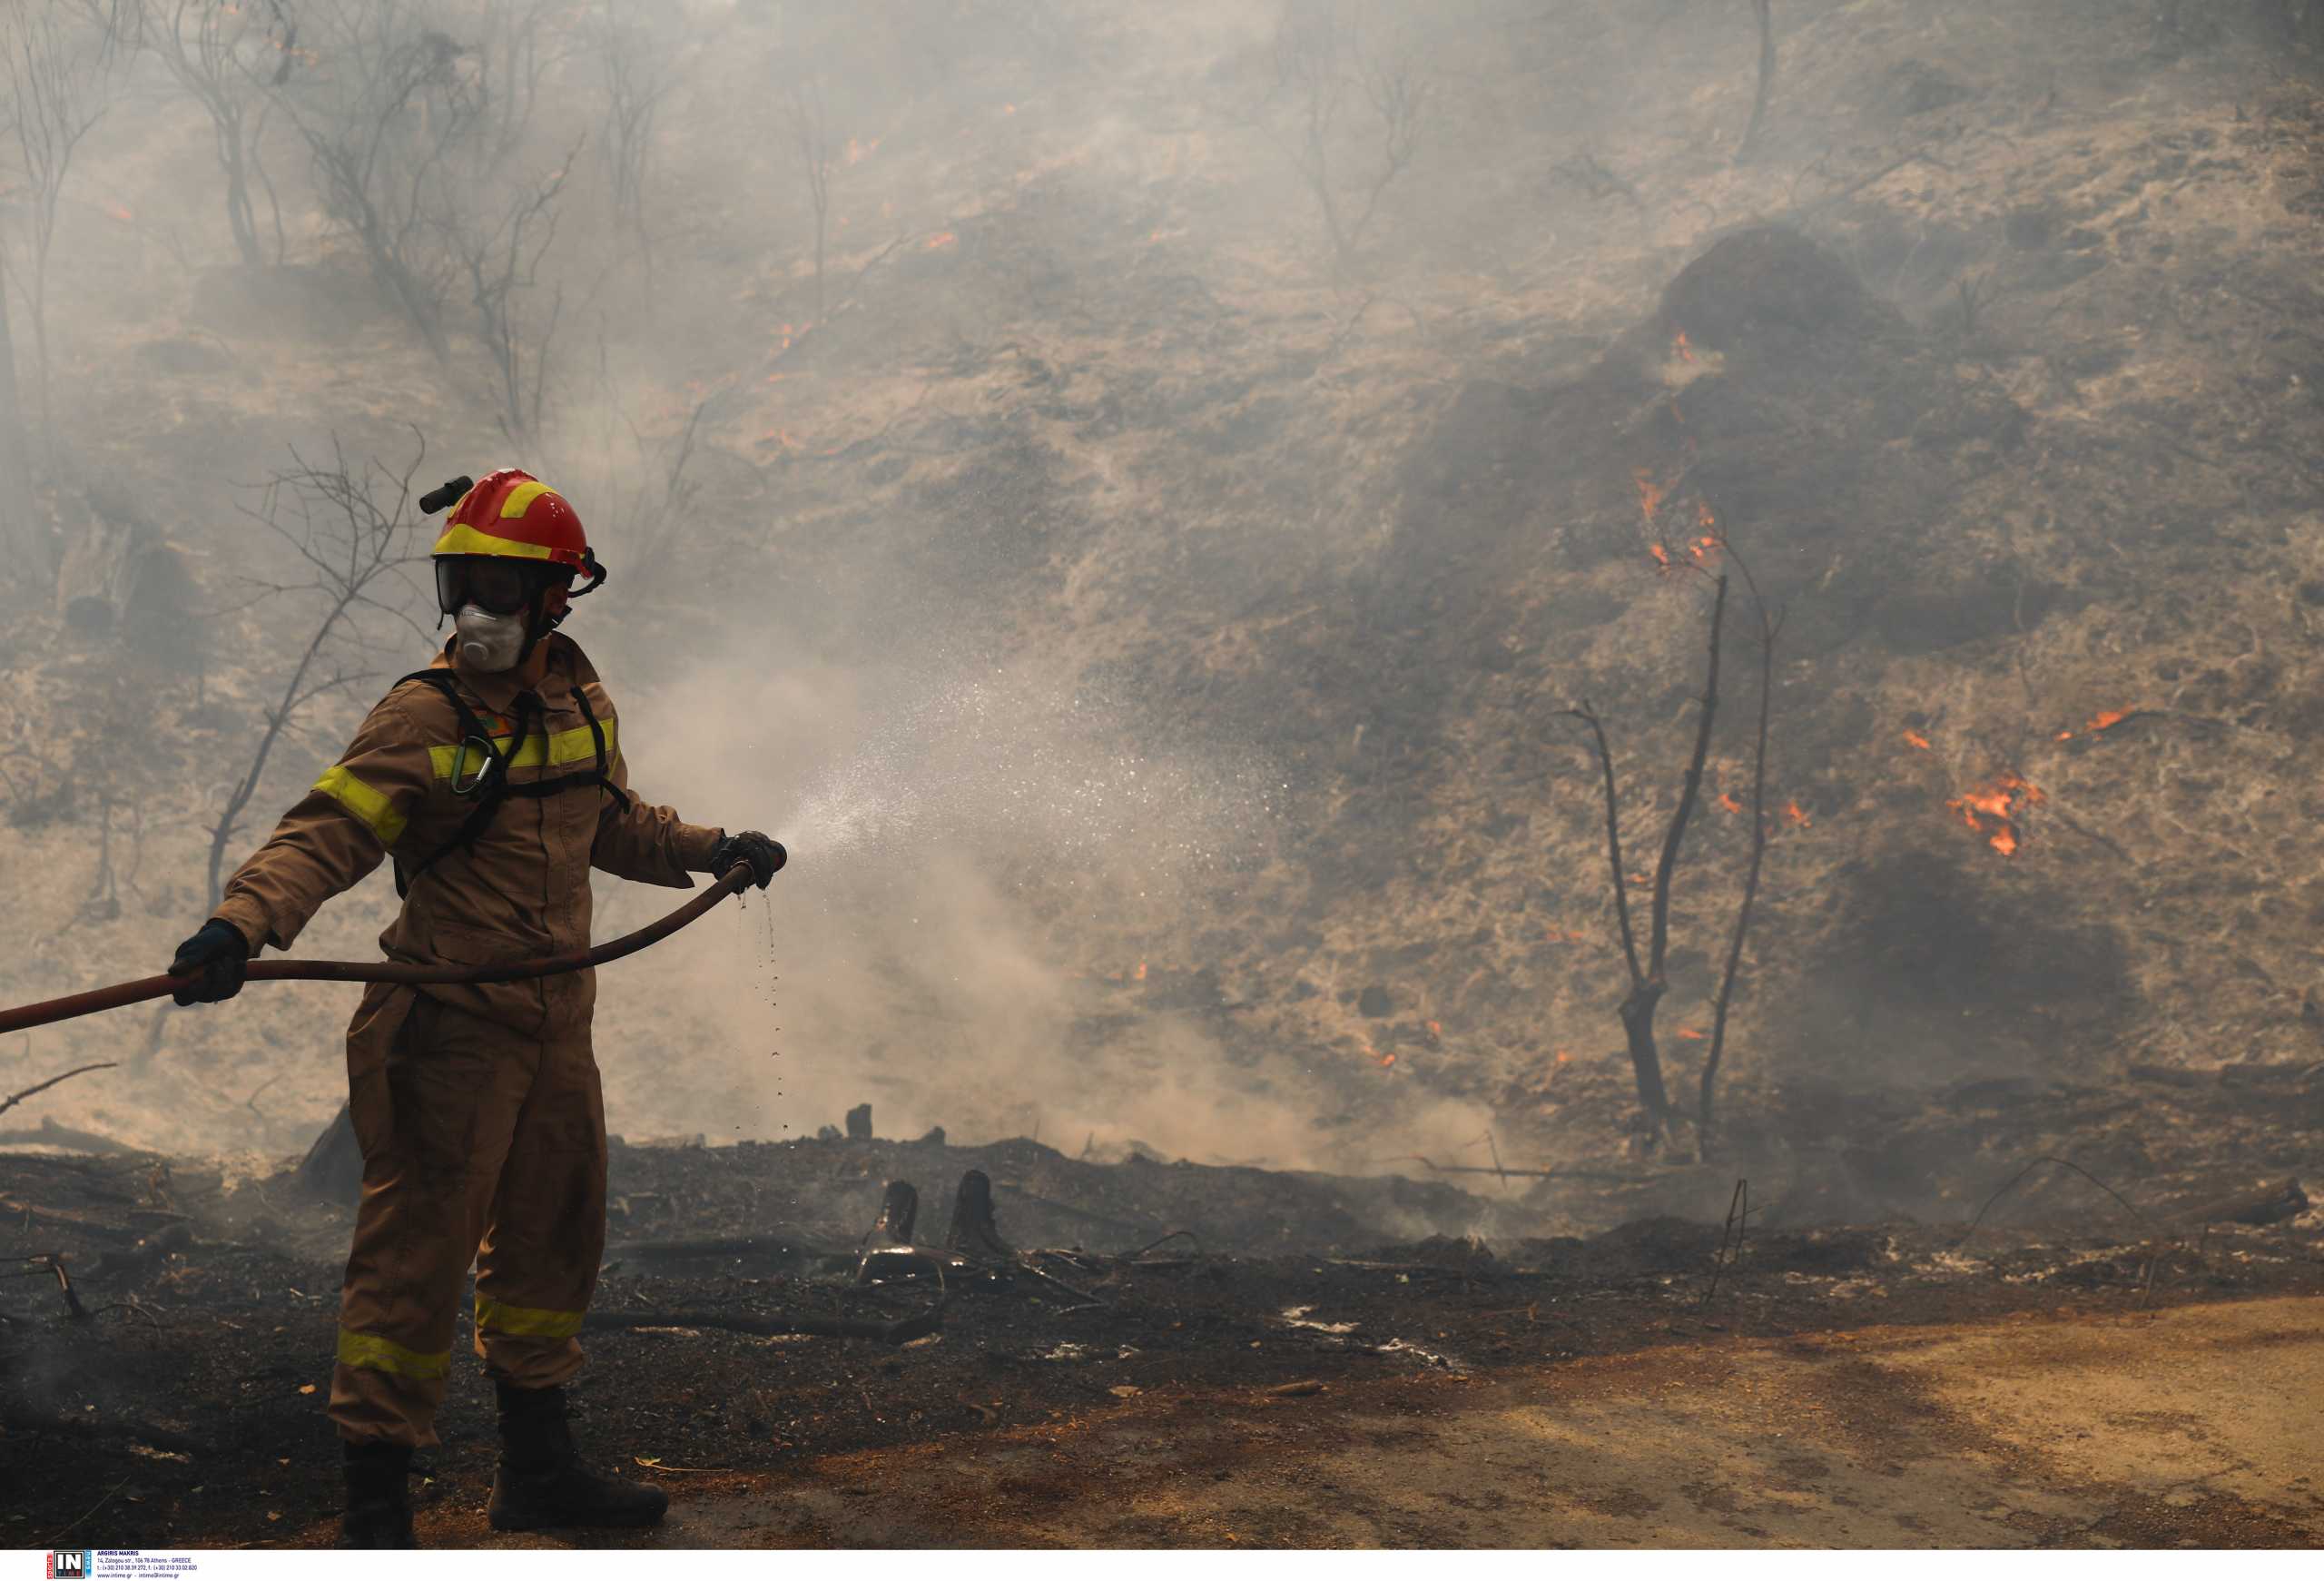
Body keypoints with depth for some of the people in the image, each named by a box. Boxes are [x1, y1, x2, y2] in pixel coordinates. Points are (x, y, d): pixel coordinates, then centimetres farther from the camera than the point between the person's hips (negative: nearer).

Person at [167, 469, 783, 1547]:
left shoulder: (581, 705, 8)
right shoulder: (426, 717, -14)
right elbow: (327, 833, -24)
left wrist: (712, 850, 20)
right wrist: (241, 923, -40)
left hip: (554, 1021, 8)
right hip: (449, 1025, -7)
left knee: (552, 1236, 18)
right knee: (416, 1257, -7)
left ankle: (537, 1467, 34)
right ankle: (376, 1507, -1)